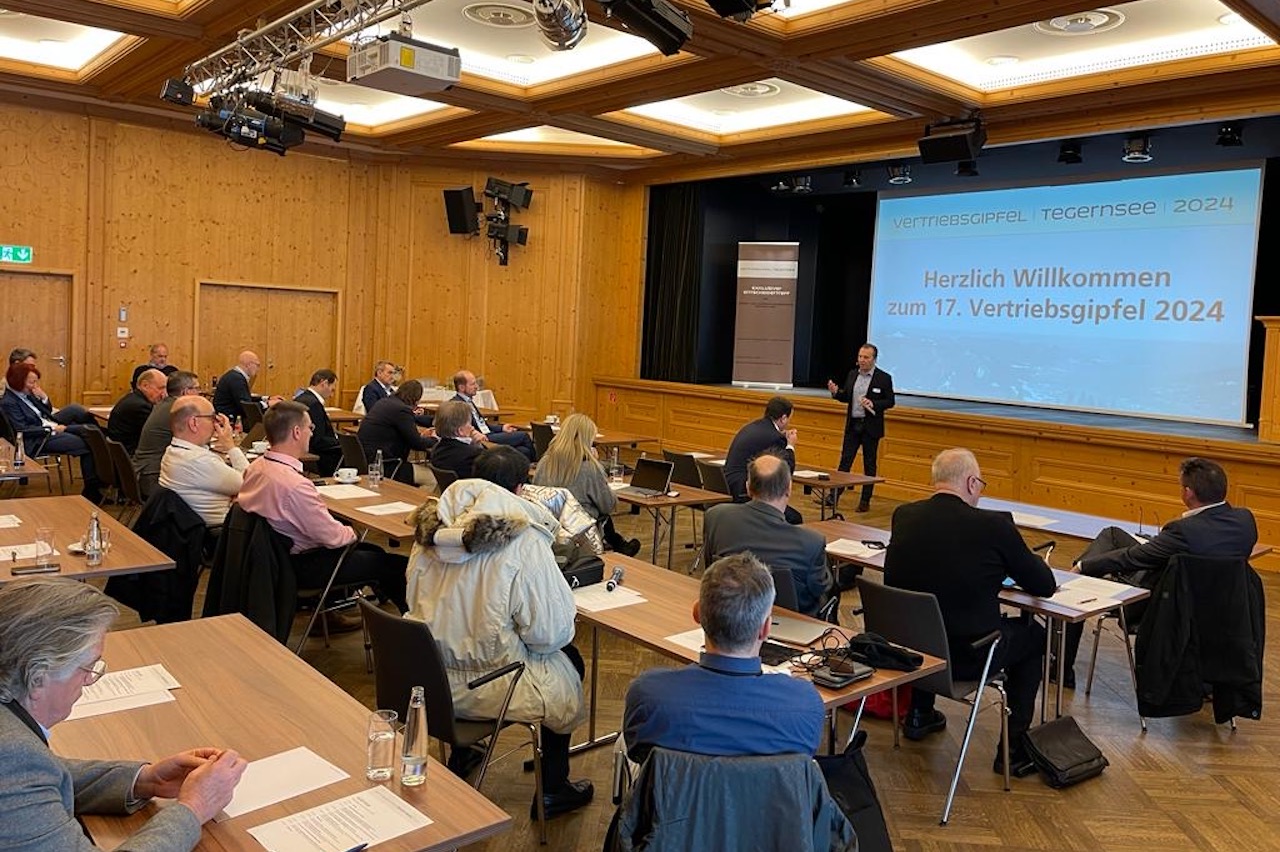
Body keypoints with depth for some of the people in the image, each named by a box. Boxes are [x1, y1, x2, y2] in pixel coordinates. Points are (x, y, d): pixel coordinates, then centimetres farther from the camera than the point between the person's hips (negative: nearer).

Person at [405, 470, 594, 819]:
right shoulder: (524, 543, -22)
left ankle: (458, 759, 44)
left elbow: (419, 605, 9)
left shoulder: (431, 535, -5)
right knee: (568, 661, 21)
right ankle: (552, 791, 31)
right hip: (491, 686, -6)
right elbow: (550, 633, -19)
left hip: (431, 680, 6)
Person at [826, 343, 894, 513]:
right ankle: (834, 497, 6)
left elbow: (890, 402, -6)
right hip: (852, 424, 4)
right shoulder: (852, 374, 7)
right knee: (845, 461, 4)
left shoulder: (884, 378, -7)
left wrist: (873, 404, -22)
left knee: (869, 464, 5)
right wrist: (836, 392, -8)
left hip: (871, 427, -4)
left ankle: (865, 501, 12)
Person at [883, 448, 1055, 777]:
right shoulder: (995, 525, -16)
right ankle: (1014, 747, 24)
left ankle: (919, 715, 50)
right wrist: (1016, 562, 19)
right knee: (1033, 635, 23)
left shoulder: (904, 515, -4)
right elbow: (1045, 585, -3)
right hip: (967, 657, -4)